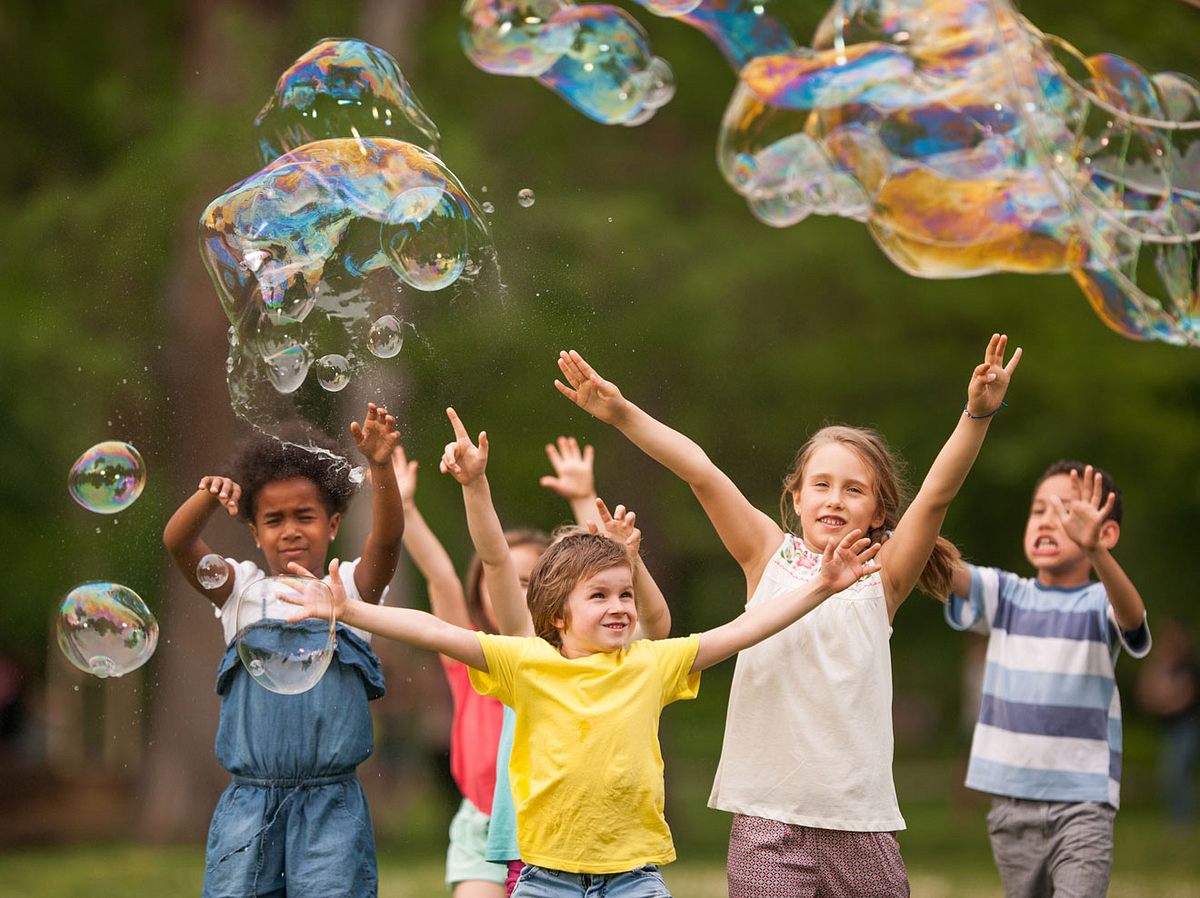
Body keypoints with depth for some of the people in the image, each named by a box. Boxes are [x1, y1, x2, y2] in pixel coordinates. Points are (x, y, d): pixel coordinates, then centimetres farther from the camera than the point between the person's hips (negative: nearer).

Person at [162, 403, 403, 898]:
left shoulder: (349, 590, 7)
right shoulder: (242, 590, 9)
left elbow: (387, 536, -11)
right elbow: (177, 542, -5)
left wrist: (381, 466, -30)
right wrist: (210, 497, -27)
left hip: (330, 805, -1)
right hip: (249, 803, 1)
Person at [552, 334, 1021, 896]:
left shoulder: (882, 577, 7)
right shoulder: (769, 556, 7)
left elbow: (937, 493, -6)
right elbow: (700, 472, -1)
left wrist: (978, 413, -19)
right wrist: (621, 413, -9)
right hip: (768, 817, -1)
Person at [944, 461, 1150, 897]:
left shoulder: (1098, 604, -5)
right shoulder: (1004, 595, 7)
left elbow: (1131, 615, -28)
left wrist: (1094, 549, -48)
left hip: (1082, 799, -4)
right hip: (1011, 800, 4)